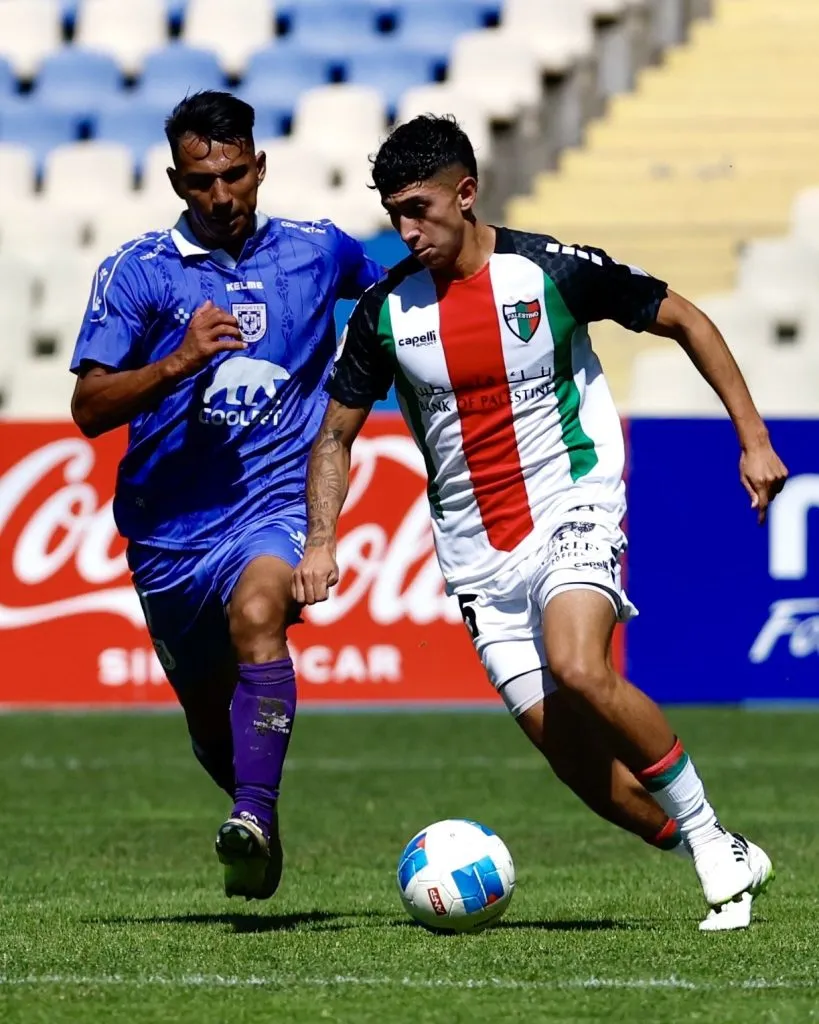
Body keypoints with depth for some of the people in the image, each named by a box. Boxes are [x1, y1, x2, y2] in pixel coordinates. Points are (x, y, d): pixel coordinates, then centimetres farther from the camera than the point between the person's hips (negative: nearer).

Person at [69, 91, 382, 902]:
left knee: (256, 613, -34)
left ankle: (255, 820, -43)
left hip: (278, 506, -2)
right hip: (170, 524, 2)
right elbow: (89, 409, -11)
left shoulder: (319, 251, 3)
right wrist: (180, 361, -23)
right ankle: (252, 808, 44)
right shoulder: (136, 272, -3)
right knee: (210, 720, 13)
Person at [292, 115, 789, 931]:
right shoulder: (386, 311, -1)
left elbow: (684, 321, 1)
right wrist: (320, 541, -7)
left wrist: (753, 440, -4)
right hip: (476, 551, 4)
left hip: (572, 508, -4)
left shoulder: (552, 271, -10)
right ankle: (727, 863, 12)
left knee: (578, 672, -30)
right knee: (566, 748, -5)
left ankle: (707, 836, -12)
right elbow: (336, 435, 9)